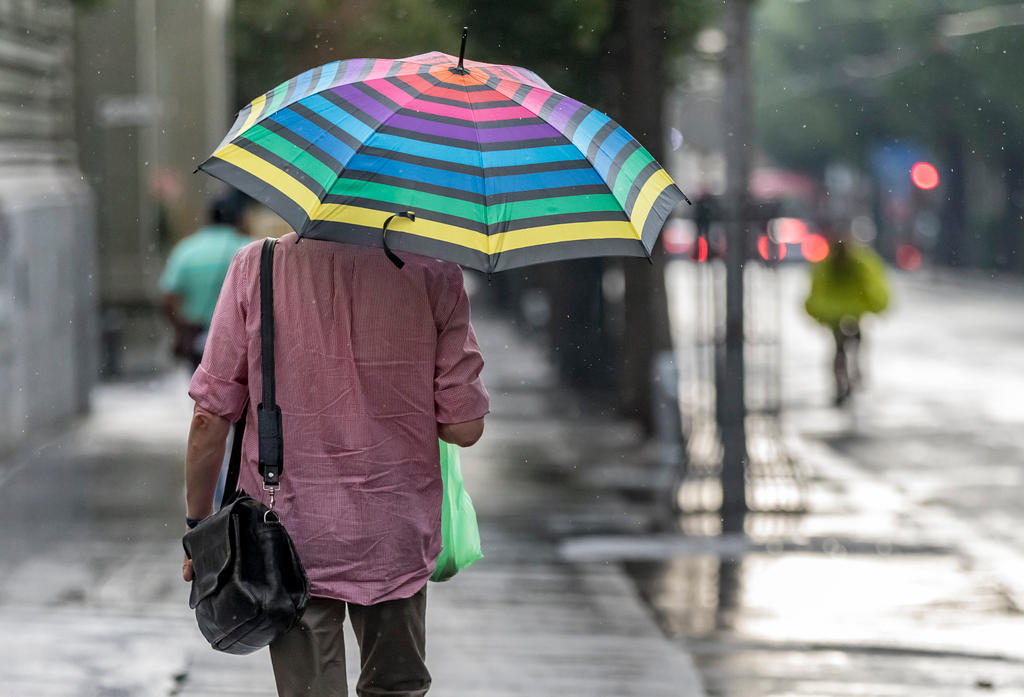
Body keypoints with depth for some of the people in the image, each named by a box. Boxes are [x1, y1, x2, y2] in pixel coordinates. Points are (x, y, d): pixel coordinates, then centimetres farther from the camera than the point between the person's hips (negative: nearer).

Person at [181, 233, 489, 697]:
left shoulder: (255, 267, -7)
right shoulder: (435, 274, -9)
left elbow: (210, 419, -5)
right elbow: (464, 428, -7)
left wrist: (198, 523, 8)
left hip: (290, 537, 0)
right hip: (397, 537, 0)